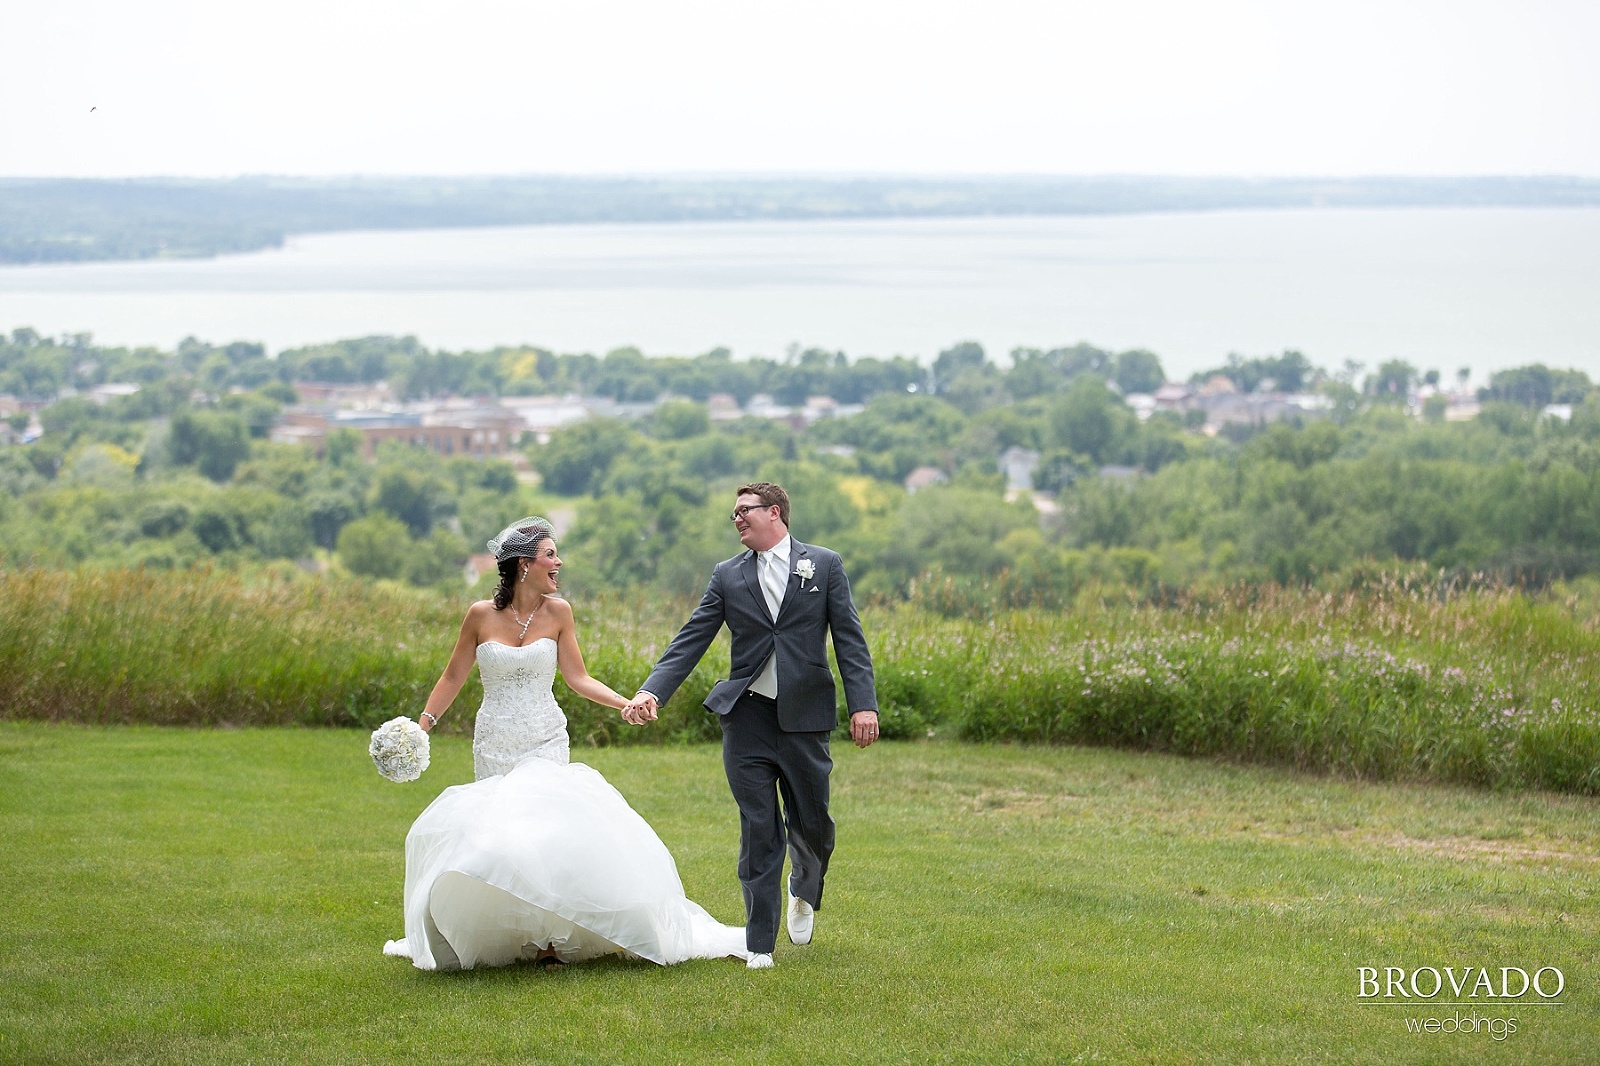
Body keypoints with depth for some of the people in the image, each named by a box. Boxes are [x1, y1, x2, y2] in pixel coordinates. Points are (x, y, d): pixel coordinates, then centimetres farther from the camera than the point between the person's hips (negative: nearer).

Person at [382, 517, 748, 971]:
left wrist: (627, 703, -11)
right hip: (494, 746, 0)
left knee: (544, 827, -12)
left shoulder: (557, 612, -1)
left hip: (546, 745, 0)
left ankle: (549, 937, -2)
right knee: (499, 833, -2)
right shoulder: (481, 615, -3)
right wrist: (423, 723, -1)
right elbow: (454, 677, 6)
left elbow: (578, 678, 1)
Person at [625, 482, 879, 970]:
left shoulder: (824, 565, 4)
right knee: (759, 832, 0)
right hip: (747, 716, 1)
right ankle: (760, 944, 5)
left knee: (810, 824, 7)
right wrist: (651, 692, -11)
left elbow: (849, 638, 1)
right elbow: (691, 640, 3)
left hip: (805, 717, -1)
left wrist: (863, 704, -9)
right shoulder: (728, 576, 8)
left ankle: (804, 895, 40)